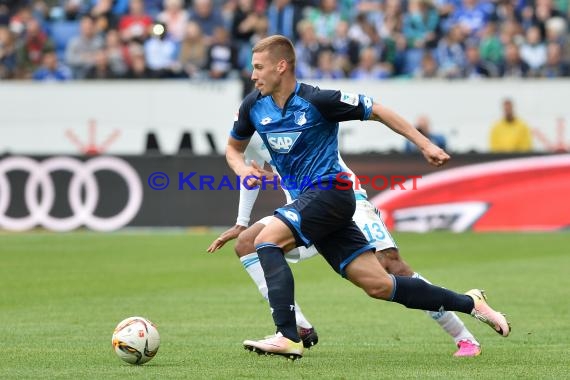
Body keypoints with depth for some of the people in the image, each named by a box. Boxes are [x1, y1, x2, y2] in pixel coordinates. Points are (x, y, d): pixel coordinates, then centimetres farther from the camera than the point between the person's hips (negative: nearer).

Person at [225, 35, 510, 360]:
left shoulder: (317, 100, -13)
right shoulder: (254, 106, 5)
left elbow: (376, 111, -4)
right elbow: (233, 148, 21)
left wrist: (425, 144, -3)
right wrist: (243, 170, -2)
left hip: (329, 191, -6)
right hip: (307, 199, 6)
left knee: (267, 240, -24)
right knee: (379, 286, 2)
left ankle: (288, 337, -27)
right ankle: (469, 303, 15)